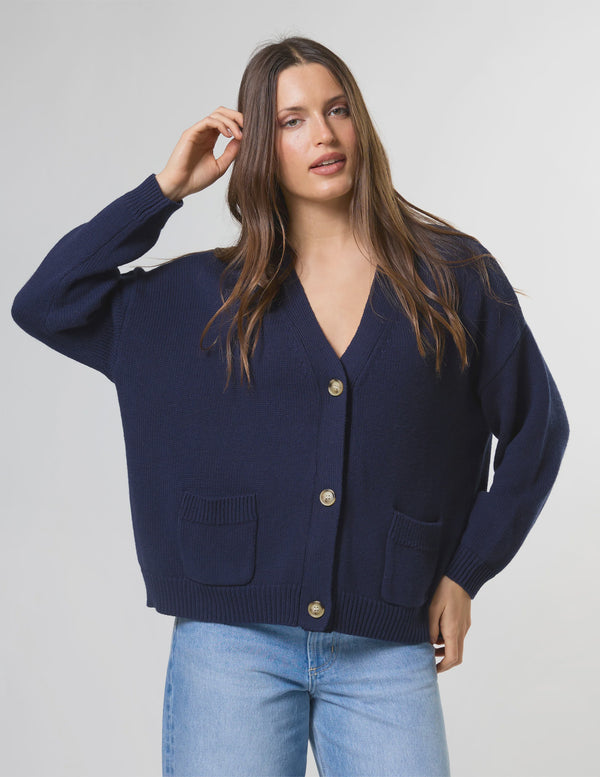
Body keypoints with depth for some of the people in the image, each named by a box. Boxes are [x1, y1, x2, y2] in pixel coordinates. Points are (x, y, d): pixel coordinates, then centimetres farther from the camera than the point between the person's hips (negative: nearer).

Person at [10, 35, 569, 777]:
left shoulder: (454, 275, 3)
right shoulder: (210, 294, 6)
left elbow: (536, 428, 10)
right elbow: (43, 304, 3)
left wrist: (466, 573, 6)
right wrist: (167, 187, 2)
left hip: (385, 657, 0)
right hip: (232, 641, 1)